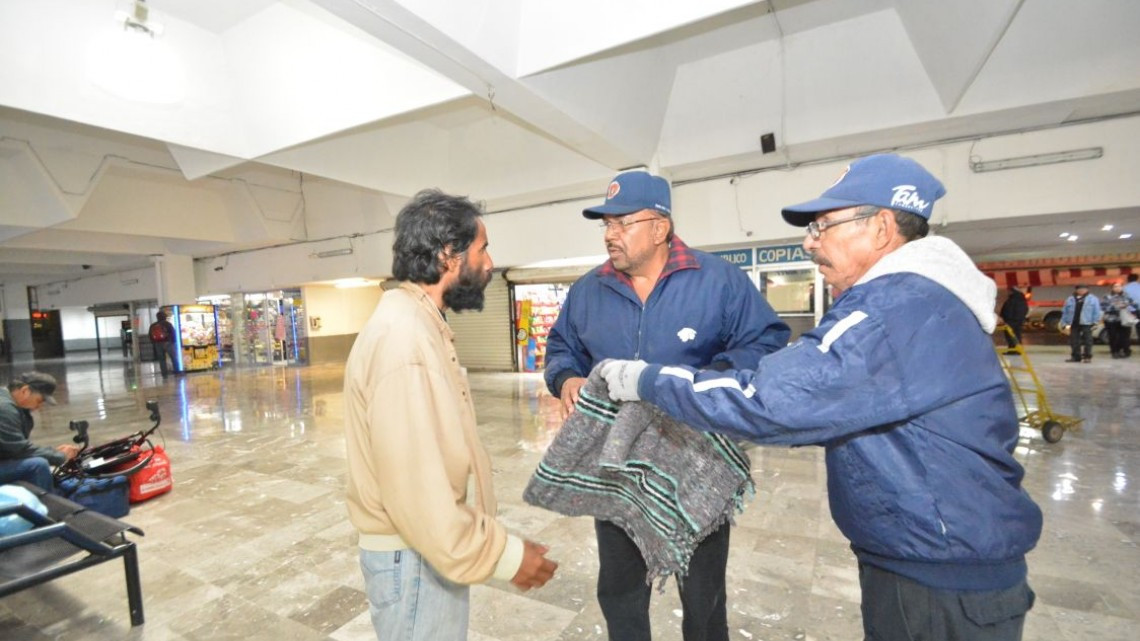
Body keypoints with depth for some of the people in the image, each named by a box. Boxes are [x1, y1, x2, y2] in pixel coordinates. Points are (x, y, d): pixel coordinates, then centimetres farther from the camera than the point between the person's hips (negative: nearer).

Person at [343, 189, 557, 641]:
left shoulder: (416, 324, 7)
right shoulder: (403, 336, -26)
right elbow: (413, 488, -29)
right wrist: (503, 554, -19)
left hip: (429, 547, 9)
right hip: (416, 557, -9)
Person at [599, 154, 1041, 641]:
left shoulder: (899, 306, -27)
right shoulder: (915, 299, 8)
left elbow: (770, 397, -33)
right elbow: (825, 405, 12)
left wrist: (644, 380, -22)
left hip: (944, 580, -9)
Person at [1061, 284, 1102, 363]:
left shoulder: (1092, 299, 6)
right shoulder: (1070, 300, 12)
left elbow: (1096, 311, 1)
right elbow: (1065, 312, 12)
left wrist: (1095, 321, -7)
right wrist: (1064, 322, 7)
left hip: (1086, 324, -3)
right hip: (1074, 324, 3)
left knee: (1087, 341, -1)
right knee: (1074, 341, 5)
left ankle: (1087, 357, 5)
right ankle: (1076, 356, 13)